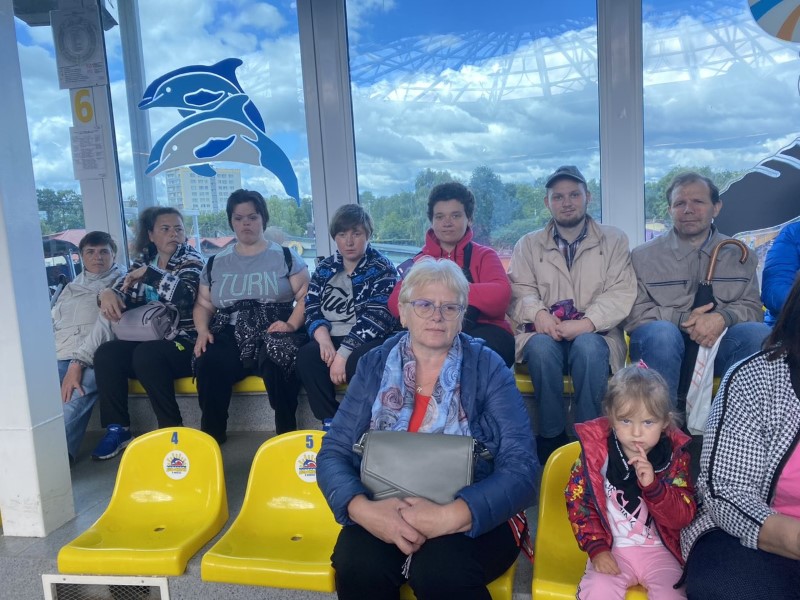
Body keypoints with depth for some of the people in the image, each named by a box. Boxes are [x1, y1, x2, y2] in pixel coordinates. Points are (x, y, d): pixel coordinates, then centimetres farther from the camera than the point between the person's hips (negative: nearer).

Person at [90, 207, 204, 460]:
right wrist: (107, 294, -16)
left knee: (146, 354, -32)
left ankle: (172, 428, -20)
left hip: (183, 342, -5)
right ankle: (117, 428, -11)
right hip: (148, 341, 6)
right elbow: (121, 295, 8)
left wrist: (149, 274, -13)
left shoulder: (191, 260, -1)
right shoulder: (143, 262, 15)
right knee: (105, 354, -18)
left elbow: (183, 297, -20)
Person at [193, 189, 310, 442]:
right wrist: (203, 330, -2)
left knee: (276, 363, -37)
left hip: (273, 333, -2)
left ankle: (286, 435, -22)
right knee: (208, 365, -31)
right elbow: (204, 305, 19)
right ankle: (211, 437, -14)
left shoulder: (286, 257, 9)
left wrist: (291, 325, -17)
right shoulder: (215, 263, 19)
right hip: (230, 335, 3)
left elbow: (305, 297, 1)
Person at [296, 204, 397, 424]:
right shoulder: (325, 268, 14)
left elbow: (376, 316, -15)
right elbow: (311, 309, 7)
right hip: (331, 339, 4)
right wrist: (324, 338, -16)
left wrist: (344, 353, -24)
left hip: (368, 341, -4)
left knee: (358, 362, -36)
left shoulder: (383, 269, -2)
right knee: (306, 357, -27)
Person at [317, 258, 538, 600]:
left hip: (476, 516, -2)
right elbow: (333, 454, -2)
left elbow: (521, 468, -12)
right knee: (359, 564, -27)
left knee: (440, 569, -32)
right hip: (384, 512, 2)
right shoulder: (374, 366, 3)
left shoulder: (488, 368, -4)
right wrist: (363, 509, -23)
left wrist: (451, 516, -29)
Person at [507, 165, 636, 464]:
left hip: (595, 335, -1)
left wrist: (586, 323, -18)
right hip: (545, 334, 1)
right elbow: (520, 291, 4)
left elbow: (621, 293, -1)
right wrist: (538, 313, -19)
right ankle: (551, 436, -19)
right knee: (541, 346, -33)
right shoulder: (528, 245, 15)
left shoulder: (614, 240, 11)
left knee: (588, 346, -35)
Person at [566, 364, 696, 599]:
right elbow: (578, 502, -4)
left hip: (659, 550, 1)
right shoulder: (595, 450, -9)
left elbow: (684, 517, -12)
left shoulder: (675, 455, -7)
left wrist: (652, 486, -29)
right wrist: (597, 548, -12)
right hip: (613, 548, 0)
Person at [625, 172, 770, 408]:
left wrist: (723, 317, -17)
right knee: (662, 332, -36)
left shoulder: (740, 255, 14)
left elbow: (752, 307, 6)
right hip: (662, 346, -2)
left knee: (759, 333, -27)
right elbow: (633, 314, -2)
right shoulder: (643, 256, 6)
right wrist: (682, 319, -17)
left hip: (718, 345, 3)